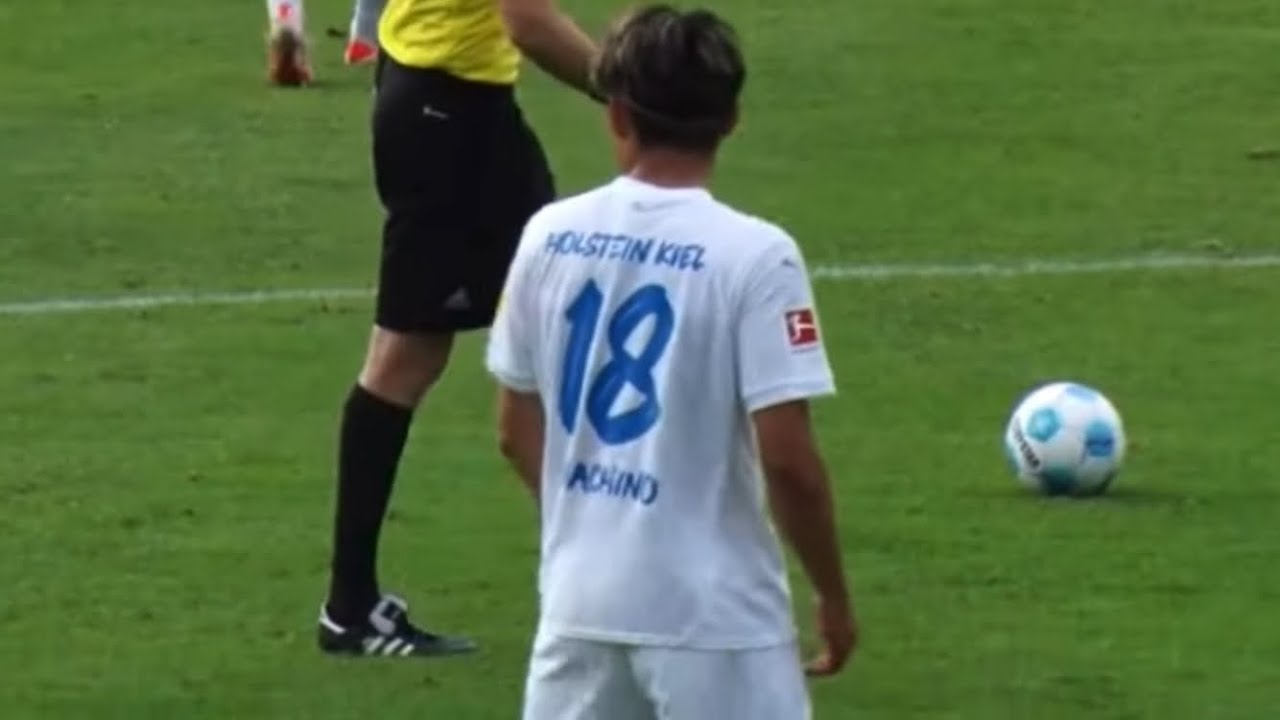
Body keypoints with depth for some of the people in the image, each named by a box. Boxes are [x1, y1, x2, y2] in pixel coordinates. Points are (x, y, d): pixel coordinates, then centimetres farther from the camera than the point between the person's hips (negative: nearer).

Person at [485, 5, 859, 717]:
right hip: (715, 611, -5)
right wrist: (835, 594, -1)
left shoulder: (550, 236, 1)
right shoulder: (754, 254, -14)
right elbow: (787, 458, -15)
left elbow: (518, 432, 11)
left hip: (579, 597, 5)